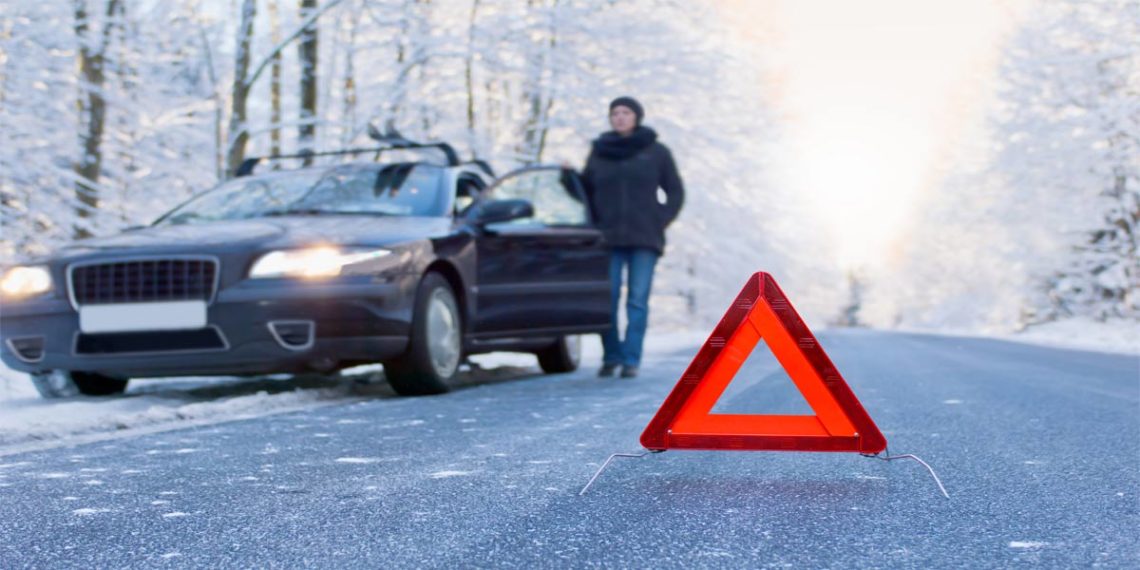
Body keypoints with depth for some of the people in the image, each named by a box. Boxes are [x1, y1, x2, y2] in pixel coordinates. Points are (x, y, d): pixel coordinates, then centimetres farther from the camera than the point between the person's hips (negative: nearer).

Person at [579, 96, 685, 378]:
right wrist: (597, 223, 3)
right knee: (607, 299, -3)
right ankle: (611, 356, 10)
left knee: (638, 300, -4)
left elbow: (675, 192, 9)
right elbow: (585, 189, 17)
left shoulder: (656, 152, 5)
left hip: (644, 239, -1)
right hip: (609, 239, 1)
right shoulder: (599, 151, 9)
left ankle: (631, 360, 1)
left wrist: (660, 223, -2)